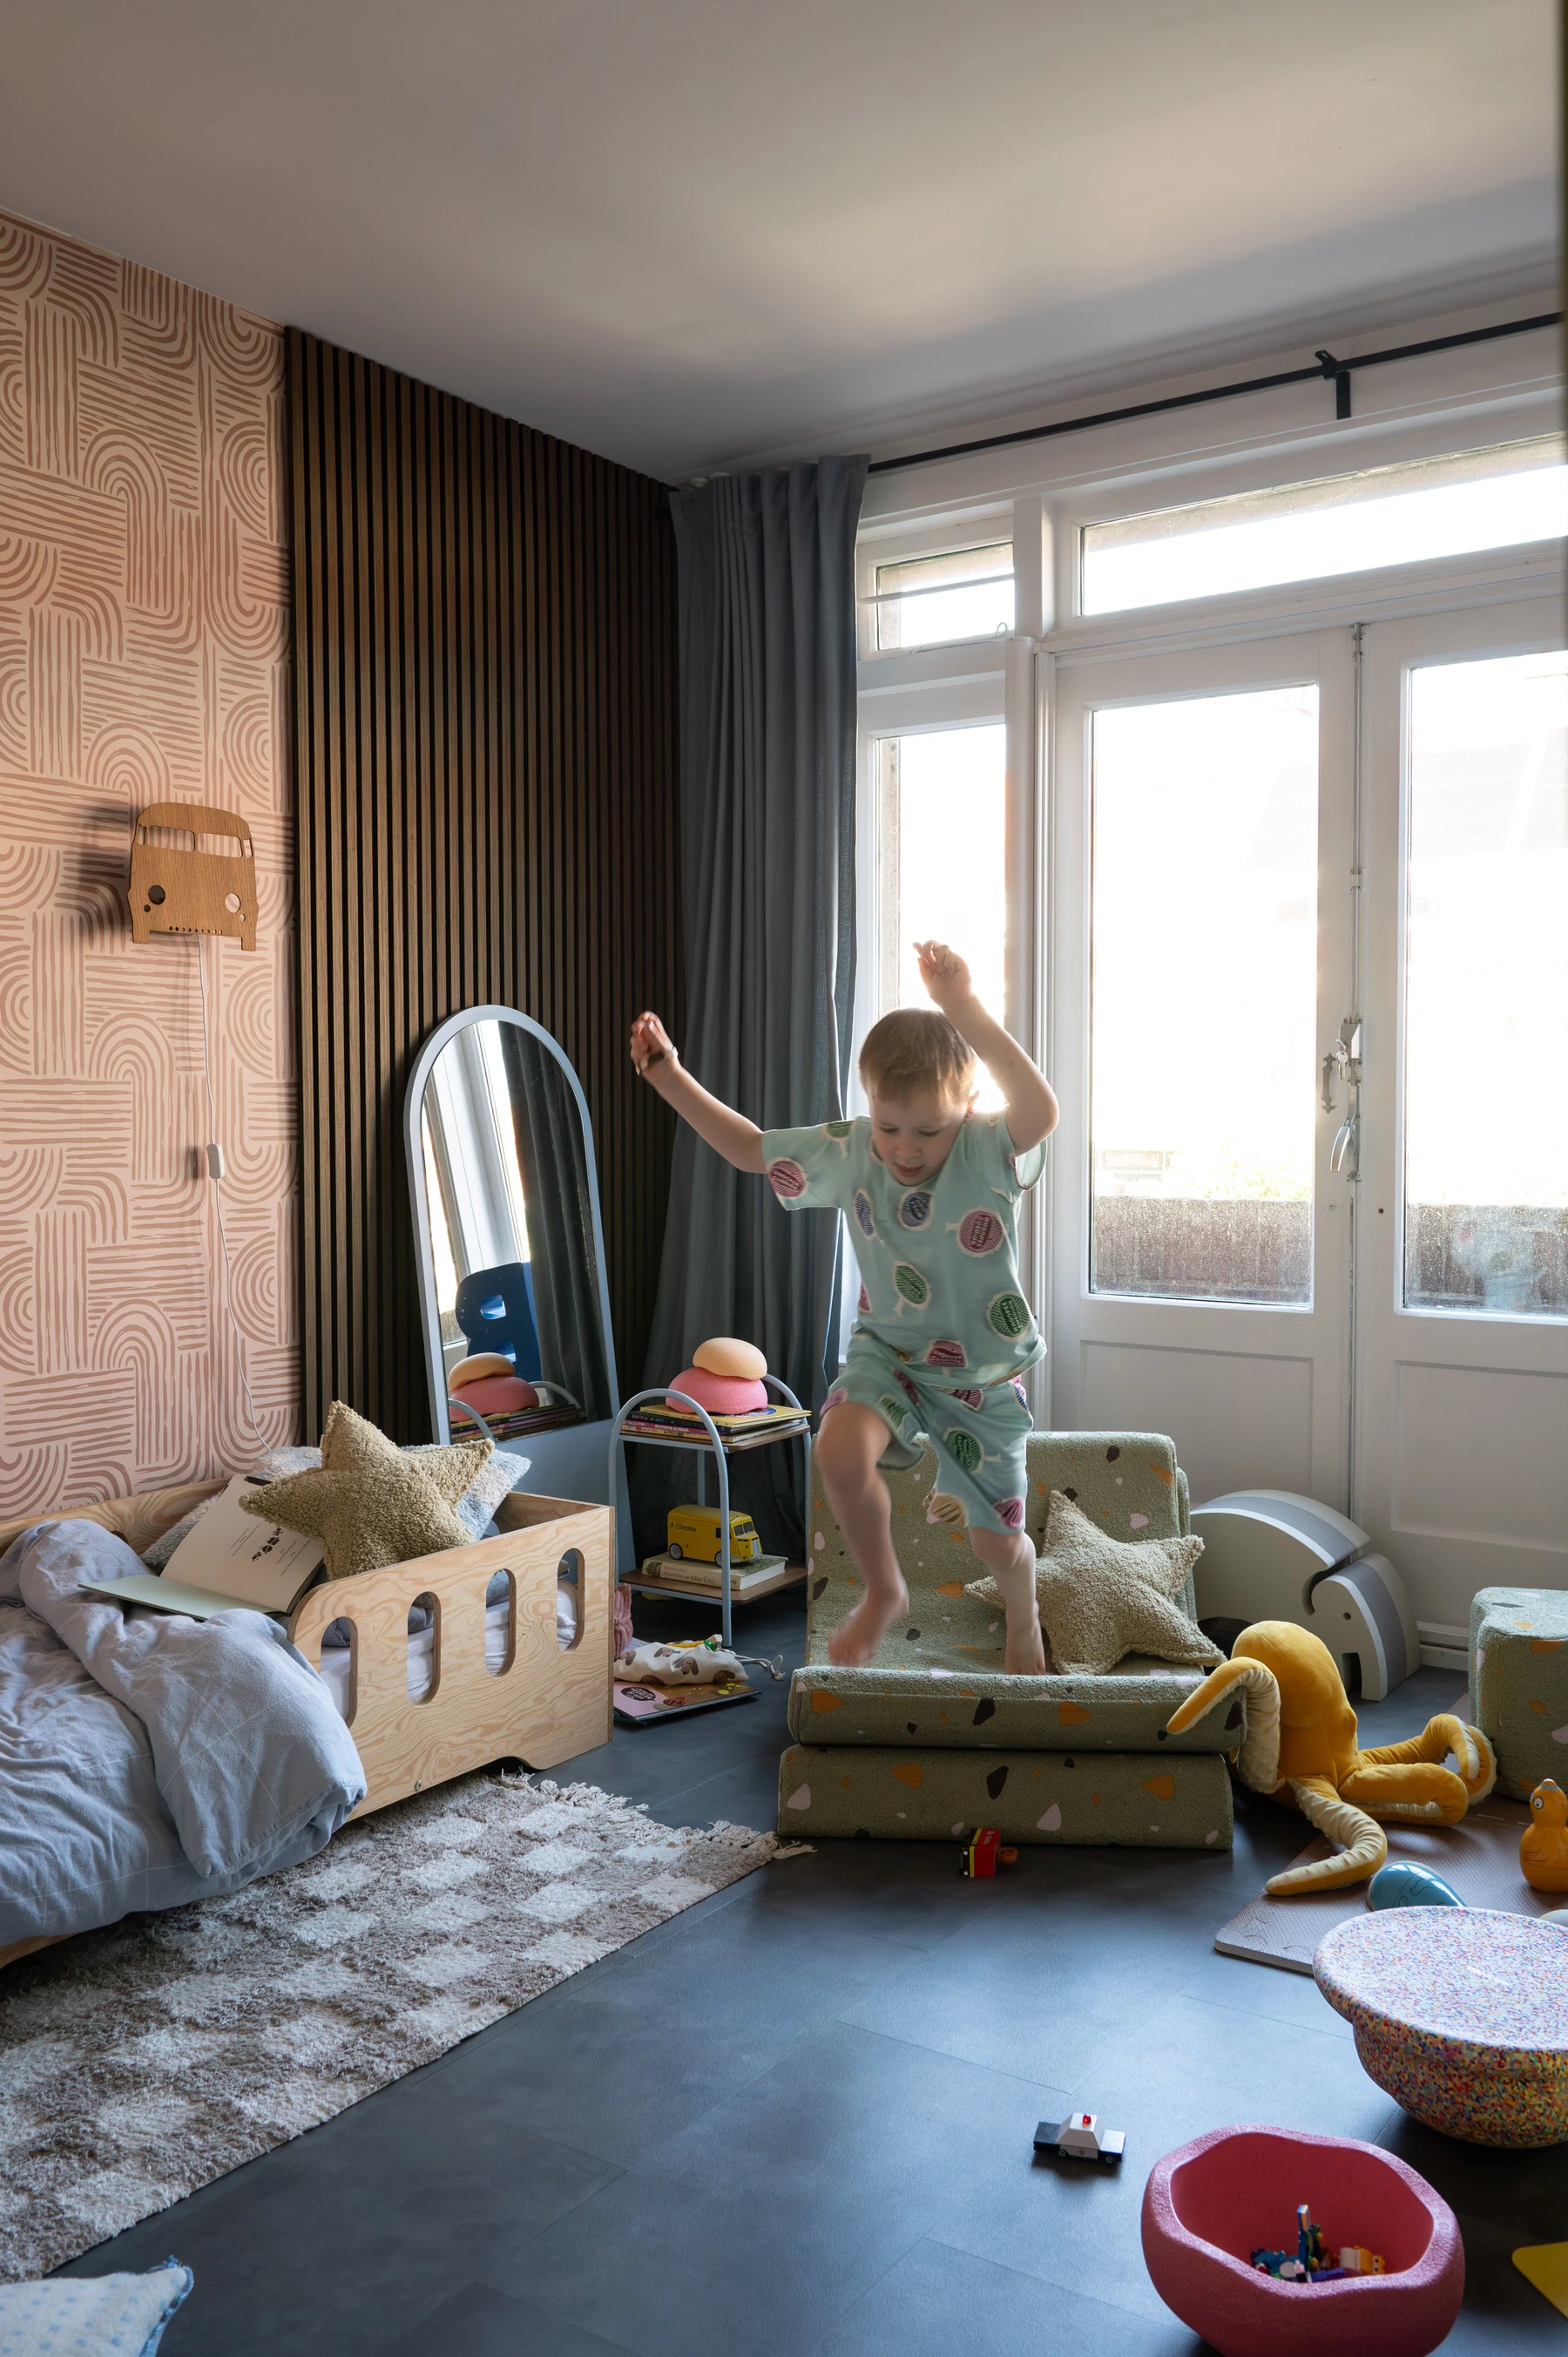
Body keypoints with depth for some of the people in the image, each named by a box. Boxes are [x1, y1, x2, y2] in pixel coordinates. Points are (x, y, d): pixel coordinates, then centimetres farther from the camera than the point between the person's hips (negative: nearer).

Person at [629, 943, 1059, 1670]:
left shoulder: (989, 1153, -23)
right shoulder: (848, 1153, -11)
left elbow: (1041, 1110, -46)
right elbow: (751, 1147, 1)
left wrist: (963, 1009, -56)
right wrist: (670, 1078, -9)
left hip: (983, 1373, -2)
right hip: (889, 1350, 2)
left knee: (997, 1541, 9)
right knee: (840, 1451, -30)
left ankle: (1023, 1619, 48)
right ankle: (882, 1591, 0)